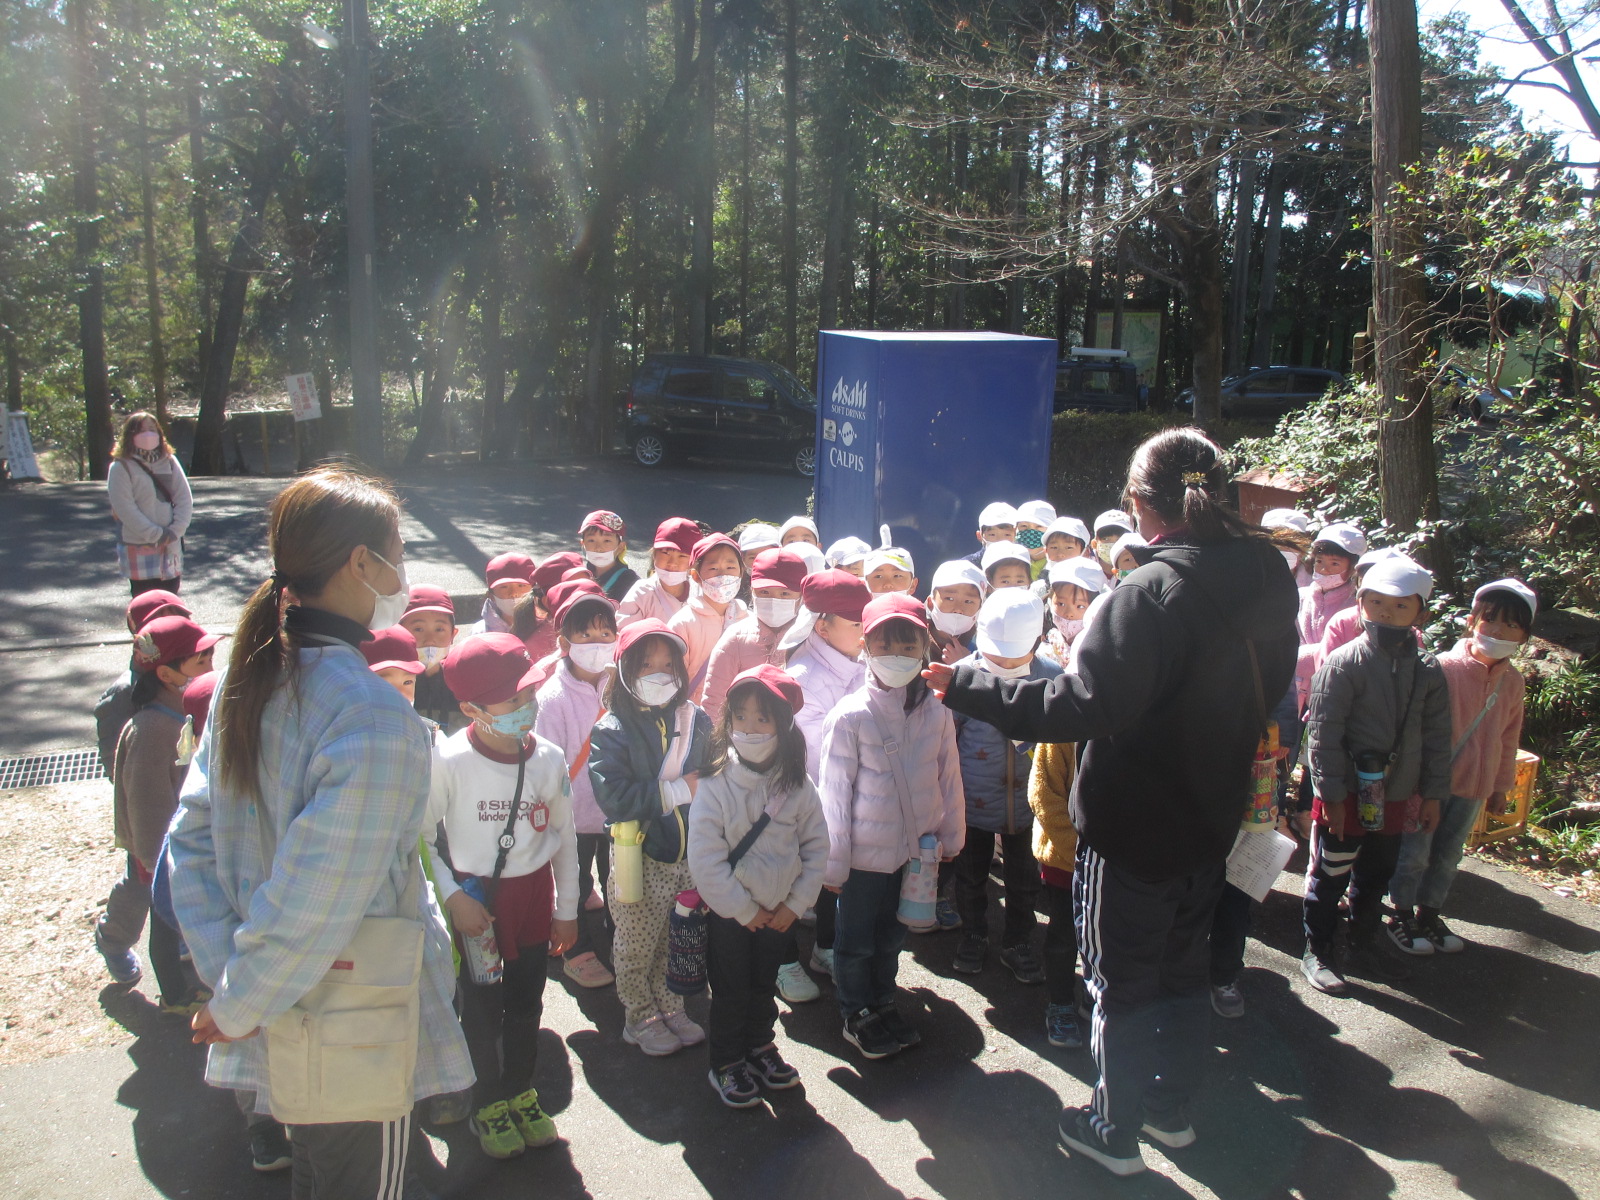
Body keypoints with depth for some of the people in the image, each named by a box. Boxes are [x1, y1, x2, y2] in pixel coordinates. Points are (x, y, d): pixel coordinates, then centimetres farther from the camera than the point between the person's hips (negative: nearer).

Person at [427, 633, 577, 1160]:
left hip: (533, 893, 3)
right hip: (475, 899, -3)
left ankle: (521, 1091, 39)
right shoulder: (449, 761, -20)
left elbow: (565, 838, 3)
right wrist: (452, 898, -17)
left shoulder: (550, 758, -8)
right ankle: (489, 1102, 33)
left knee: (526, 1000, 17)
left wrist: (567, 909, 8)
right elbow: (421, 837, -11)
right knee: (482, 1006, 12)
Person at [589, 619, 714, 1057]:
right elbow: (612, 796, -21)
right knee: (636, 948, 10)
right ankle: (640, 1018, 31)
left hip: (690, 854, 3)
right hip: (639, 859, -3)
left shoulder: (695, 720, 2)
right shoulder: (612, 729, -11)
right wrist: (677, 791, -20)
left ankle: (670, 1008, 37)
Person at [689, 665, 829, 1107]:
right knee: (730, 989, 10)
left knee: (764, 983, 20)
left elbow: (816, 847, -2)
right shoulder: (715, 786, -20)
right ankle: (726, 1064, 29)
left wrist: (795, 904, -7)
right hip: (728, 912, -3)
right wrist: (744, 909, -16)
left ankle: (760, 1046, 42)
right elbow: (704, 860, -20)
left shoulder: (798, 786, -10)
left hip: (779, 910, 3)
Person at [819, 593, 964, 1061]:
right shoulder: (850, 716, -17)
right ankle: (856, 1014, 35)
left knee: (891, 933, 22)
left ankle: (883, 1001, 44)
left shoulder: (936, 712, -7)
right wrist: (834, 862, -7)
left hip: (916, 847, 4)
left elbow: (949, 779, 5)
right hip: (866, 852, -3)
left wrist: (951, 837, 12)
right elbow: (833, 792, -11)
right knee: (856, 940, 14)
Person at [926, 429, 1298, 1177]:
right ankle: (1172, 1110, 42)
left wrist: (967, 687, -28)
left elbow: (1084, 705, -33)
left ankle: (1114, 1132, 30)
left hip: (1135, 821, -7)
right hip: (1213, 813, 8)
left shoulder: (1152, 590, -26)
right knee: (1183, 966, 24)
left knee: (1122, 978, 11)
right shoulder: (1267, 575, -2)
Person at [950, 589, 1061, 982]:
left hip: (1027, 802, 1)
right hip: (974, 801, -1)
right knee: (971, 875, 19)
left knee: (1024, 879, 17)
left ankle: (1018, 943, 41)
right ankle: (974, 936, 44)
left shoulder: (1052, 678, -13)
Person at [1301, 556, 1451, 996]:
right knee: (1329, 876, 7)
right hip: (1347, 795, -5)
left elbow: (1436, 736, 8)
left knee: (1376, 877, 20)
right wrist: (1332, 794, -15)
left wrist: (1433, 794, 7)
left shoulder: (1428, 671, 2)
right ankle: (1316, 952, 20)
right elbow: (1323, 733, -14)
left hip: (1396, 797, 5)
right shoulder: (1343, 663, -13)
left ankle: (1367, 945, 38)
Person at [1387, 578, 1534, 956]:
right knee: (1415, 852, 3)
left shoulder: (1513, 682, 5)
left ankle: (1429, 914, 31)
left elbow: (1508, 738, 16)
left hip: (1474, 786, 5)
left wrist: (1501, 785, 19)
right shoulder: (1443, 668, -15)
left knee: (1447, 856, 16)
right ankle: (1402, 916, 19)